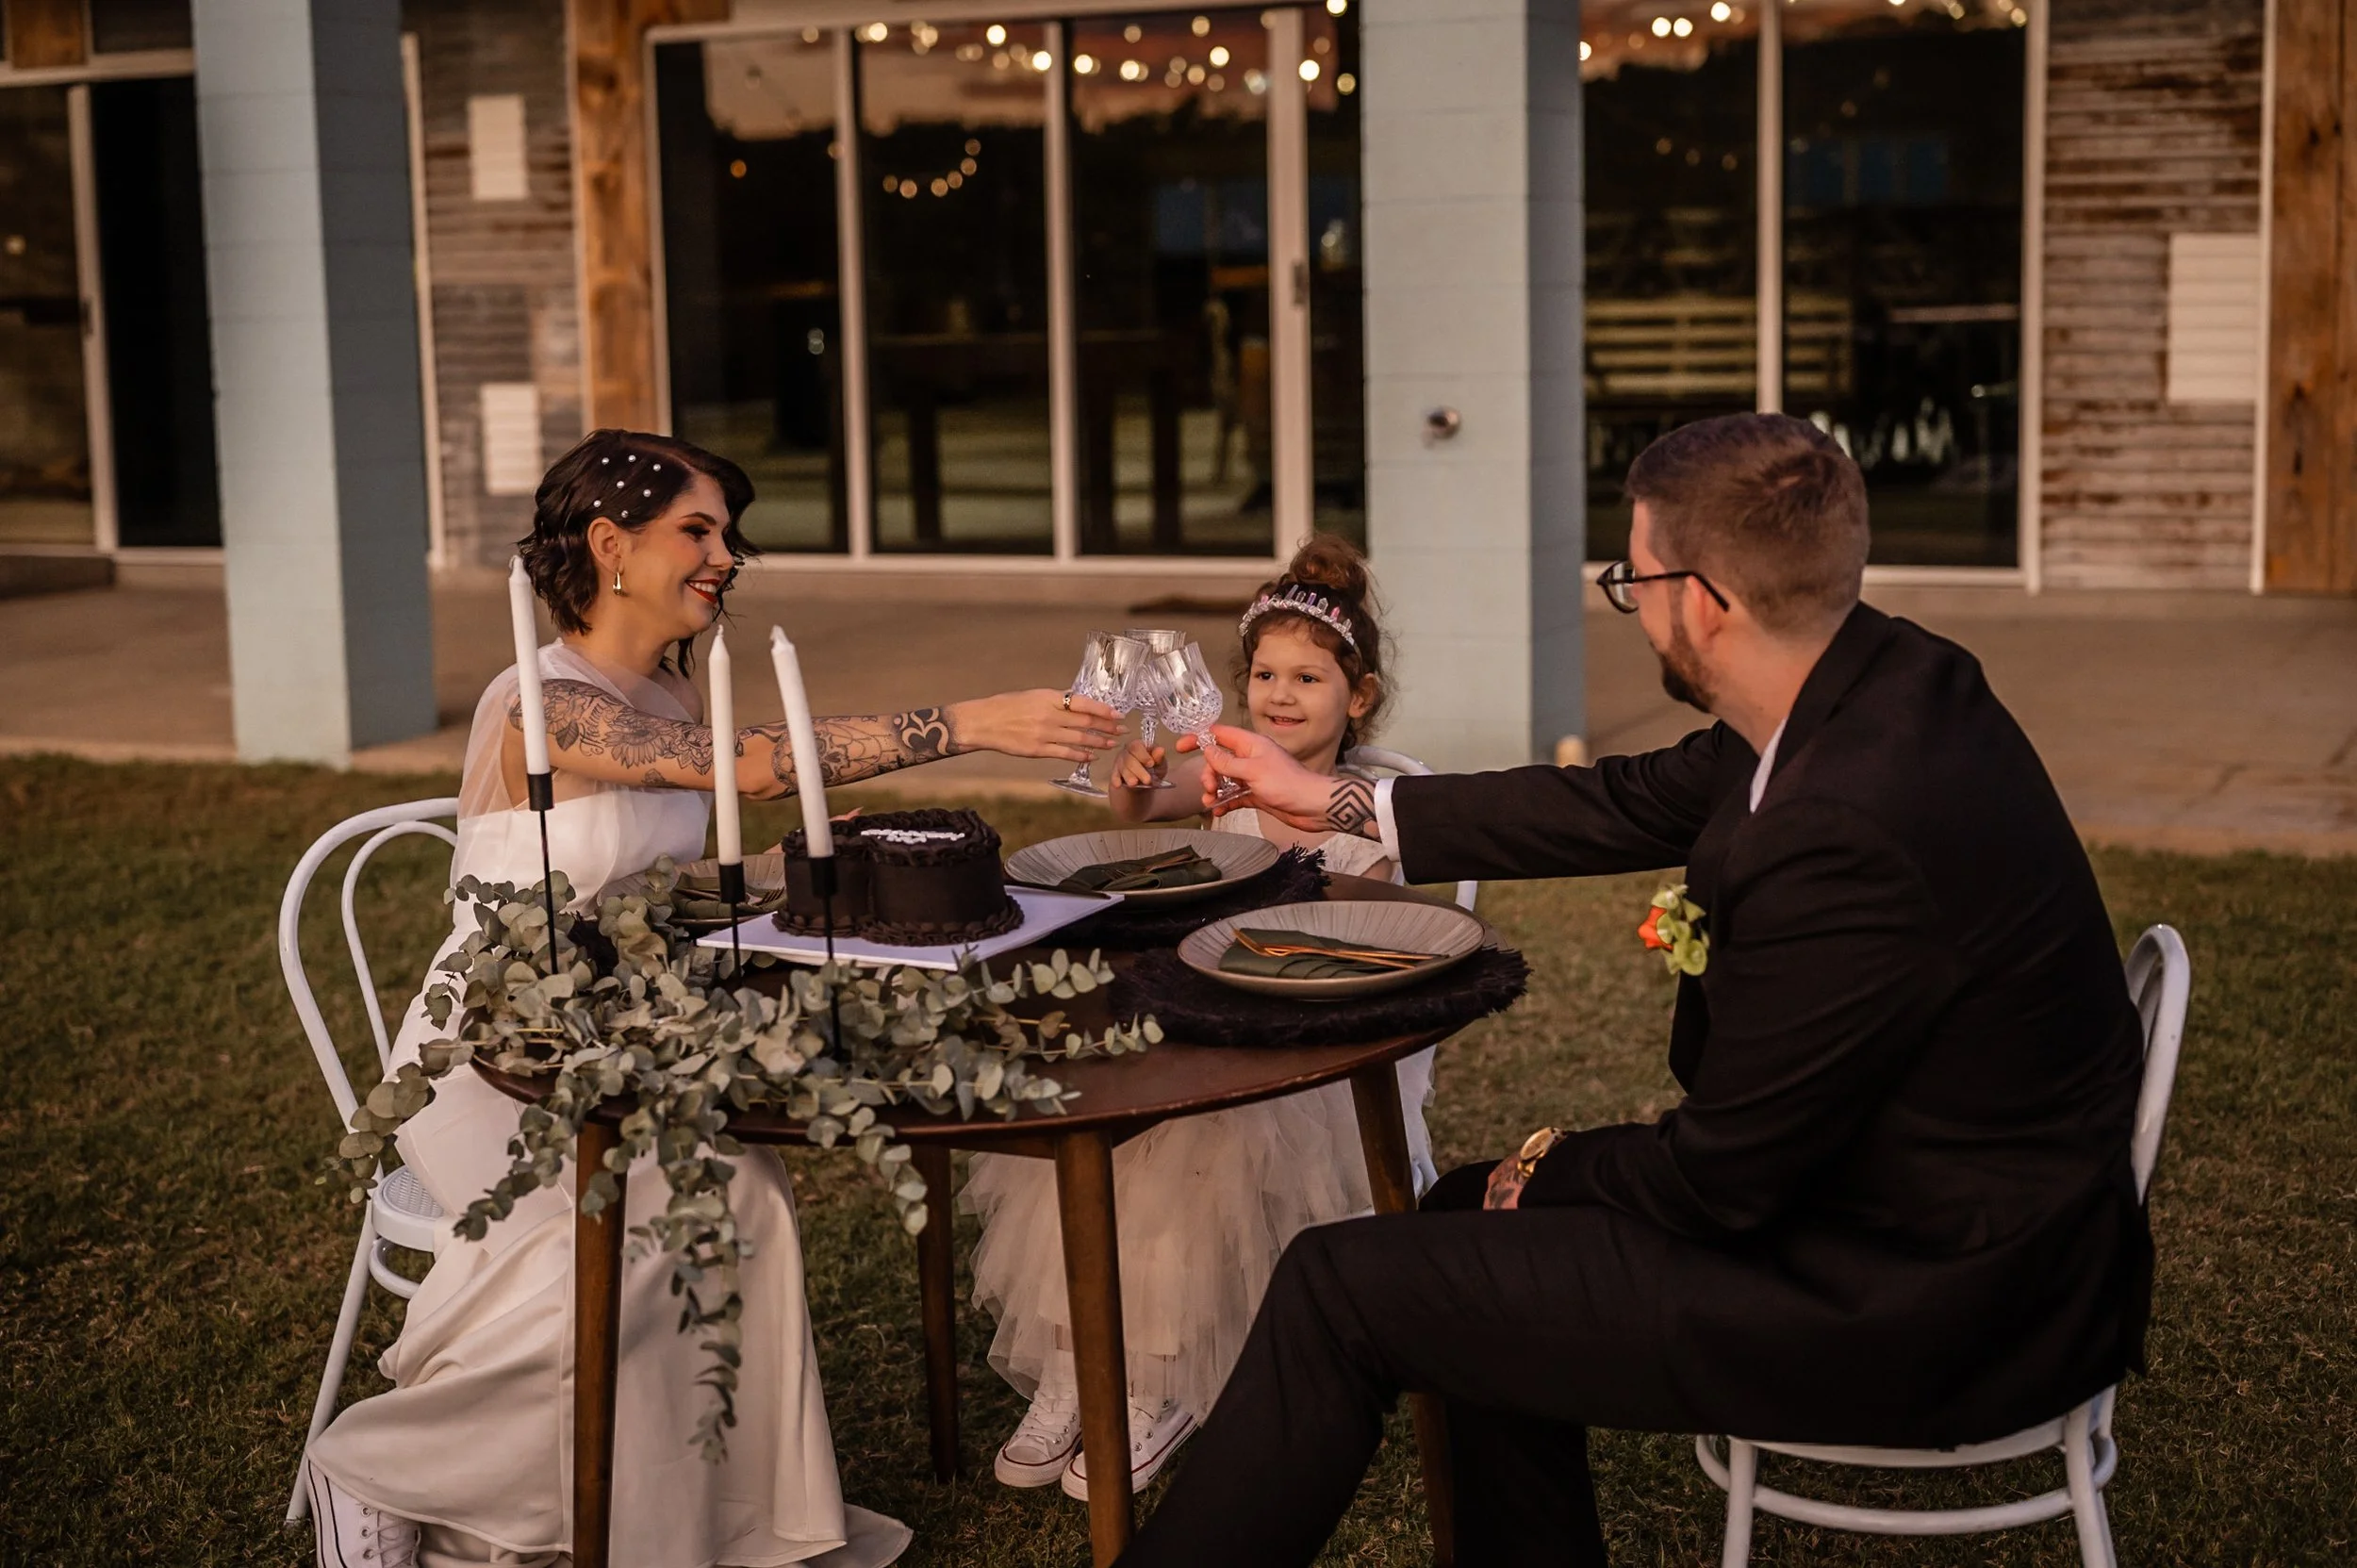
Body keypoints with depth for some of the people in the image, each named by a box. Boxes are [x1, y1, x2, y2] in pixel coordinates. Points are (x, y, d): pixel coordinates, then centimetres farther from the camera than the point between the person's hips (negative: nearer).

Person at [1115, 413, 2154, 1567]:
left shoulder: (1847, 837, -32)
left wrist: (1543, 1176, 0)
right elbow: (1632, 803, 11)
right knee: (1471, 1226, 22)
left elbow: (1721, 1178, -21)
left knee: (1343, 1286, -4)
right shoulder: (1876, 678, -3)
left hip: (1922, 1308, -9)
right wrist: (1337, 804, 18)